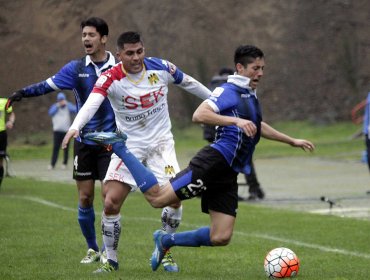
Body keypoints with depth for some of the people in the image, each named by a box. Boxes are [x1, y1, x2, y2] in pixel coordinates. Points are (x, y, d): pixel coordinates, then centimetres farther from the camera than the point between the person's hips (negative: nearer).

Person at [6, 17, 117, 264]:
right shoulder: (76, 68, 0)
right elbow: (49, 85, -7)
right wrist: (24, 92, -23)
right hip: (84, 142, 2)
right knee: (85, 198, 3)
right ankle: (92, 249, 18)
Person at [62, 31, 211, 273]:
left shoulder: (161, 68, -6)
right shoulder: (110, 79, -16)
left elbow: (189, 83, 12)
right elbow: (92, 103, -33)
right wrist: (75, 127, -52)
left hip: (161, 142, 1)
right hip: (129, 144, -1)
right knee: (111, 203, -12)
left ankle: (165, 252, 9)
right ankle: (111, 260, 8)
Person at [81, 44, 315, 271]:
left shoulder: (251, 96, 22)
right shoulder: (229, 91, -7)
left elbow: (258, 127, 41)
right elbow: (199, 115, -23)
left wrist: (292, 141, 46)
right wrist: (236, 120, -29)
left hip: (228, 174, 8)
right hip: (213, 163, -8)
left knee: (221, 237, -2)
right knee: (157, 197, -15)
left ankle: (167, 240, 17)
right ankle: (119, 145, 3)